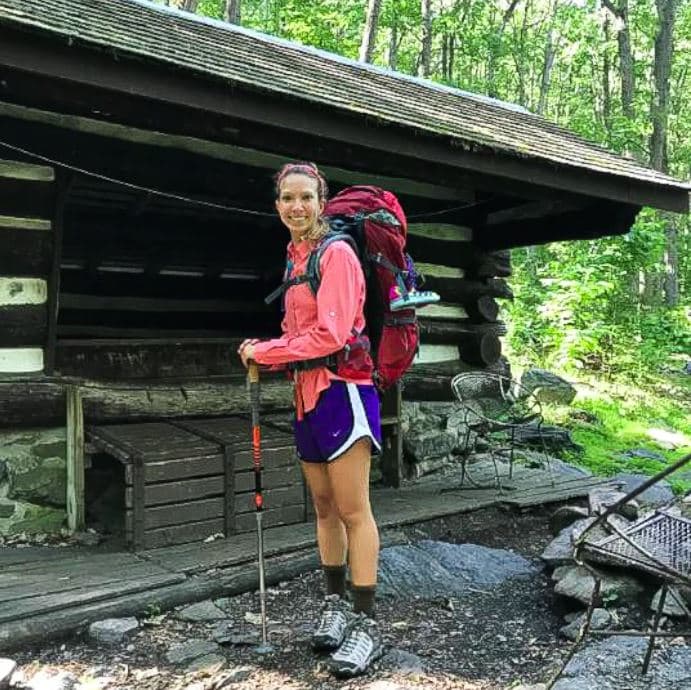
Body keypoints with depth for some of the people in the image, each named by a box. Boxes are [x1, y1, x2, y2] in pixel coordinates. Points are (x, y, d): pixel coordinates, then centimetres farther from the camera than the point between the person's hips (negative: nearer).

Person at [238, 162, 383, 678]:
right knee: (324, 506, 14)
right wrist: (265, 353, 0)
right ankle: (336, 603, 27)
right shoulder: (295, 258, 14)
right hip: (308, 392, 8)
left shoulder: (336, 253, -11)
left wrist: (264, 352, -10)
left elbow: (330, 335, -18)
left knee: (353, 510, -3)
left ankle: (366, 624, 6)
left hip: (342, 389, -8)